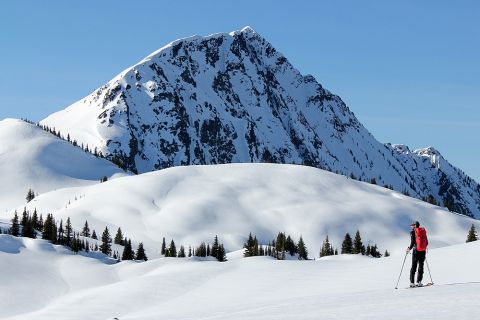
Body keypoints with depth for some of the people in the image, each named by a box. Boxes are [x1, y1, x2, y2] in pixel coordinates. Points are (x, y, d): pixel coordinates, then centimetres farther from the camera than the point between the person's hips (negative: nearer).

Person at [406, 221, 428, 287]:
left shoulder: (413, 232, -4)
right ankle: (419, 282, 3)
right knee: (421, 266, 8)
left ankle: (412, 282, -3)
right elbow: (427, 242, 10)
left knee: (414, 267, 1)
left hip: (416, 250, -4)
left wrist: (409, 248, 3)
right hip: (423, 251, 4)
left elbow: (413, 242, -12)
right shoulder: (423, 231, 9)